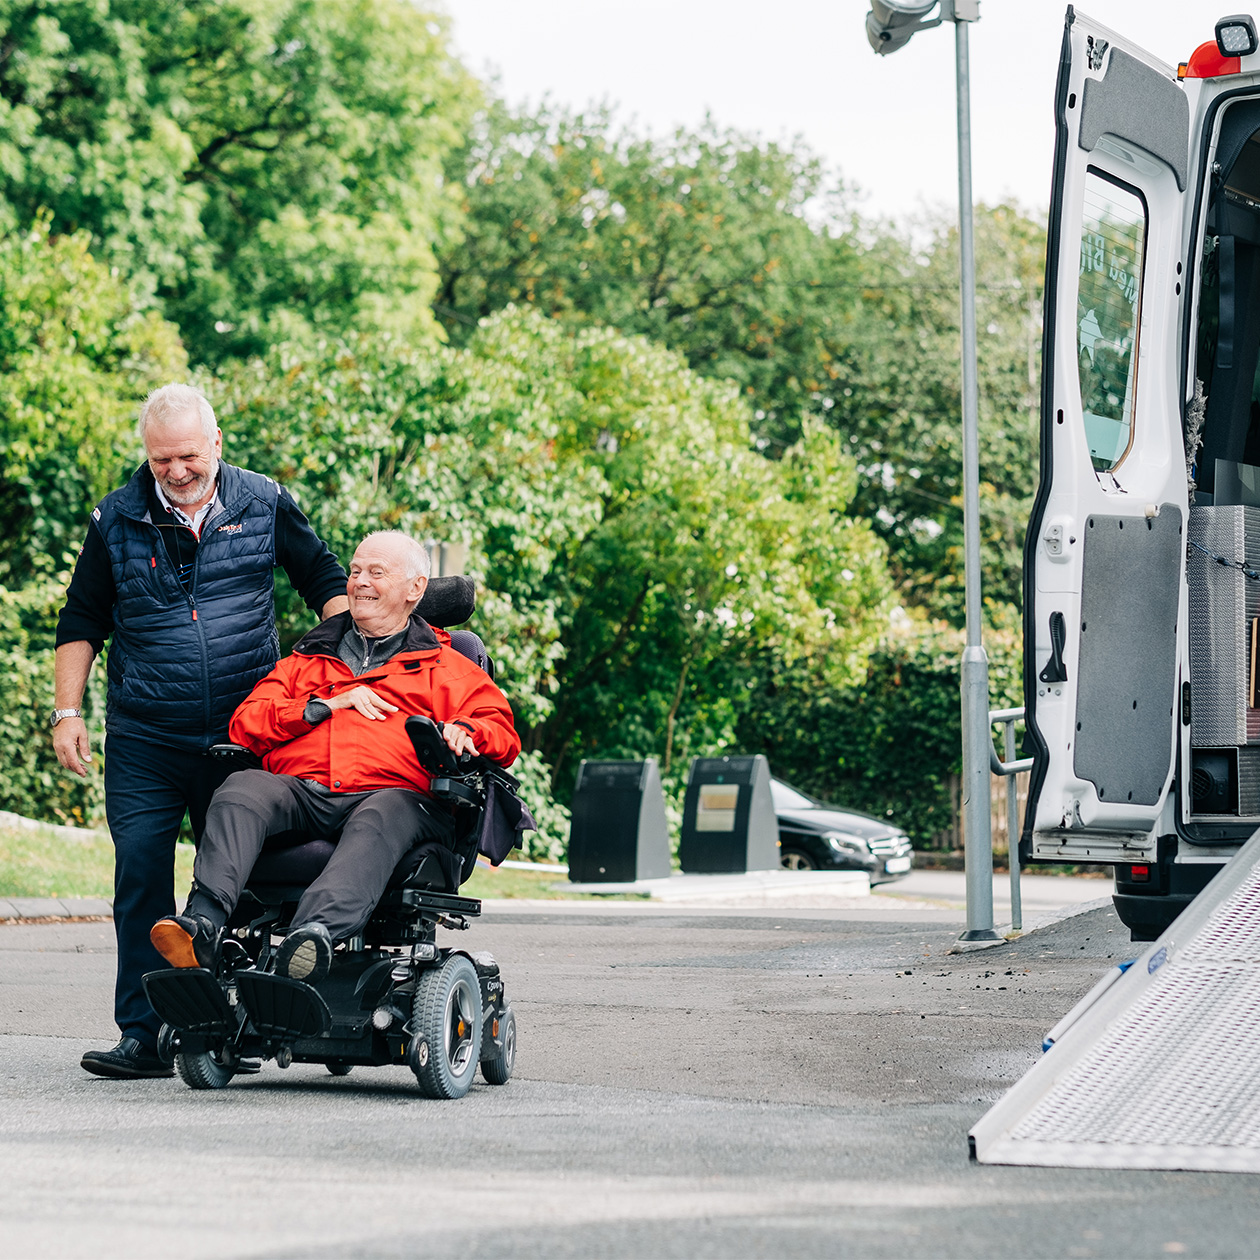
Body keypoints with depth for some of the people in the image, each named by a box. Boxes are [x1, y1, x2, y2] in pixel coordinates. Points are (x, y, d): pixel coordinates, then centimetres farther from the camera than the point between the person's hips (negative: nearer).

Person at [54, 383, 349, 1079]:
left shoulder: (264, 503, 2)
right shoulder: (117, 519, 3)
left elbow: (323, 578, 15)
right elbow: (81, 621, 11)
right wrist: (67, 711, 4)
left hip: (244, 734, 0)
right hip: (144, 741, 0)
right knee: (141, 872, -7)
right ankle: (145, 1035, -4)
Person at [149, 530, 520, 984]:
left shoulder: (447, 669, 26)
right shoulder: (306, 660, 33)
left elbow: (503, 733, 14)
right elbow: (246, 725, 20)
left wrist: (460, 732, -10)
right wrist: (328, 705, 5)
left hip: (393, 792, -3)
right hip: (301, 791, 3)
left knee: (380, 820, -40)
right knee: (240, 791, -31)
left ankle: (315, 932, -67)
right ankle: (203, 922, -52)